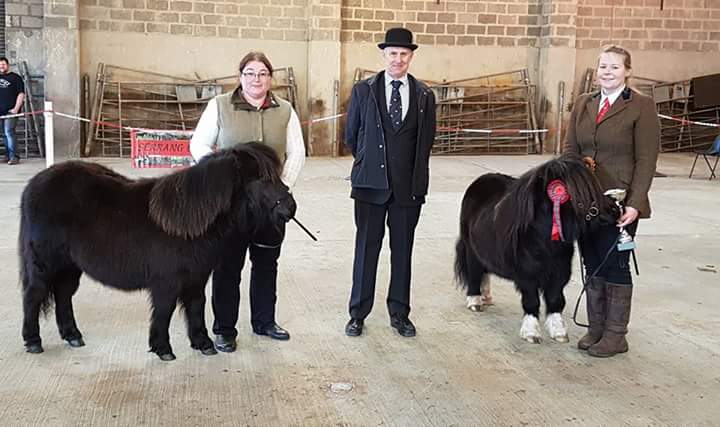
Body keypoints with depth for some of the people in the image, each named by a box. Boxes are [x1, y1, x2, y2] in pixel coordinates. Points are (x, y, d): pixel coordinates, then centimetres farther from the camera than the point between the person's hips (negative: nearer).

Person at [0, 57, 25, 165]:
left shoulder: (15, 78, 2)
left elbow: (21, 94, -4)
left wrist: (16, 108, -11)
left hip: (11, 111, -5)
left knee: (9, 132, -13)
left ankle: (13, 157, -12)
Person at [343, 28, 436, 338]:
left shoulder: (424, 96, 4)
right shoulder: (363, 91, 1)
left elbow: (426, 140, 10)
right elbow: (351, 136, 9)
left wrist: (414, 175, 11)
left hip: (409, 186, 1)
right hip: (371, 184, -1)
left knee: (403, 251, 10)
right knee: (366, 249, 5)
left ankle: (399, 314, 22)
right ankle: (358, 314, 16)